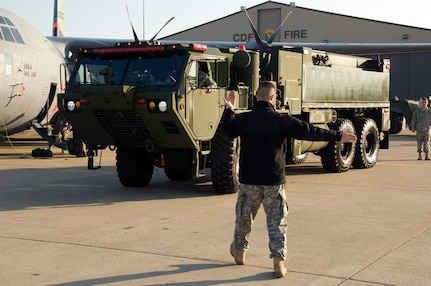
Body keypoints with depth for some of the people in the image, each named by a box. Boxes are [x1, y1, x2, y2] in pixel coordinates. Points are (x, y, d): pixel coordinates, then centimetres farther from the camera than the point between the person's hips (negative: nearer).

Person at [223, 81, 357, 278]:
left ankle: (239, 251, 38)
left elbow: (228, 131, 18)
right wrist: (338, 136, 4)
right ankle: (279, 262, -2)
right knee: (277, 222, 6)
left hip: (248, 180, 2)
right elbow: (311, 132, -5)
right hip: (274, 181, -1)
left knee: (244, 217, 20)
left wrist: (229, 110, 31)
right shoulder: (283, 121, -9)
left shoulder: (242, 119, -4)